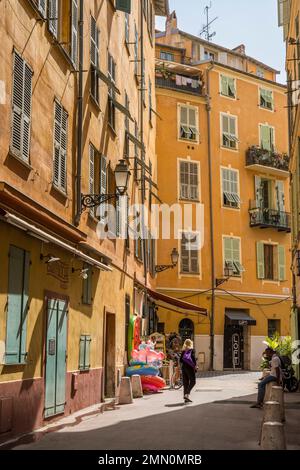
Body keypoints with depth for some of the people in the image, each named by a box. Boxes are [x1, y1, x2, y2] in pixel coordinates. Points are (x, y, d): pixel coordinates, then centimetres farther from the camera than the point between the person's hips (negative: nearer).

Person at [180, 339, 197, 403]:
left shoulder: (183, 351, 10)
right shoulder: (191, 350, -4)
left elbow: (181, 360, 8)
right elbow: (193, 358, -15)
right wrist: (195, 365, -7)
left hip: (183, 367, 6)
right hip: (190, 367, -6)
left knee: (185, 383, 9)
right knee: (192, 382, 0)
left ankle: (186, 399, 10)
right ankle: (187, 394, -17)